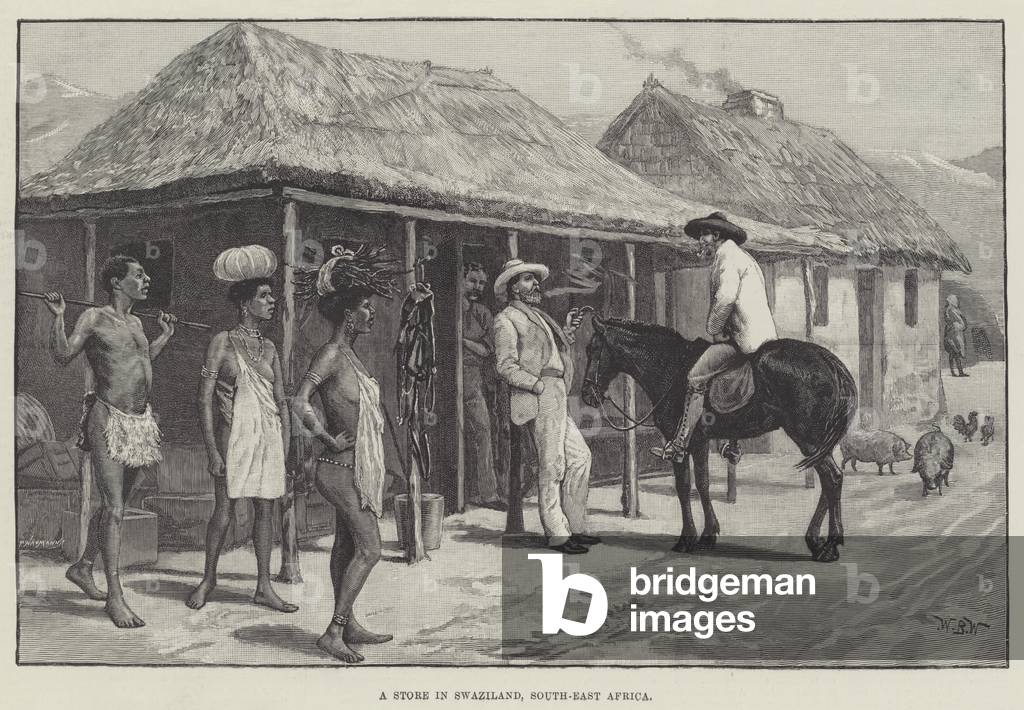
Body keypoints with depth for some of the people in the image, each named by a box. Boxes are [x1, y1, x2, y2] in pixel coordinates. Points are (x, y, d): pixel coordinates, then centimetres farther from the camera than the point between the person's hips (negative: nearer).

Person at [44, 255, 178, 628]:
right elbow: (63, 355, -12)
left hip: (140, 422, 8)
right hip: (109, 420, -8)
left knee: (114, 503, 16)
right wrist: (58, 316, -20)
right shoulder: (94, 318, -5)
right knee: (114, 509, -9)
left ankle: (82, 568, 33)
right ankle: (115, 595, -7)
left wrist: (165, 335, 33)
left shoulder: (135, 323, 16)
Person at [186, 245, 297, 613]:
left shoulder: (269, 348, 11)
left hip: (268, 436, 5)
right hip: (233, 434, -4)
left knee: (265, 510, 5)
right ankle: (208, 577, 18)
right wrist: (212, 451, -12)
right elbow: (204, 399, -7)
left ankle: (264, 586, 12)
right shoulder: (223, 342, -4)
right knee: (224, 511, -2)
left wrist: (285, 449, 7)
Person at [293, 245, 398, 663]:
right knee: (369, 550, -9)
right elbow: (300, 402, -28)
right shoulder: (330, 354, -17)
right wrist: (328, 439, -19)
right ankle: (334, 632, -5)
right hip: (342, 467, -9)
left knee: (347, 545, 14)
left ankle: (347, 625, 23)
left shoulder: (350, 354, 11)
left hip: (357, 467, 9)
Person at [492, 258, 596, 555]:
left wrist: (568, 330, 15)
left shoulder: (538, 317, 25)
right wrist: (539, 385, -18)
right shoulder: (507, 319, -1)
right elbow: (506, 366, -11)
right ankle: (557, 533, 1)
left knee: (579, 457, 9)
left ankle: (574, 527, 17)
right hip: (538, 398, -9)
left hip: (557, 397, 9)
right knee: (551, 465, -6)